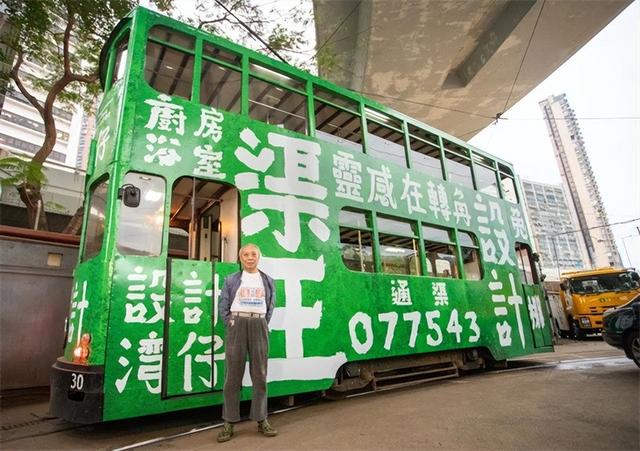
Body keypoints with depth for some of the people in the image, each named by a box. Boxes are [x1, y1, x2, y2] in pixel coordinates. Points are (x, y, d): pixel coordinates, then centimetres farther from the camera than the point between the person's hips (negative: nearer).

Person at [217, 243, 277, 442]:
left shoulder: (267, 281, 11)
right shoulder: (231, 280, 5)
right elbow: (223, 306, 6)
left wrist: (264, 325, 6)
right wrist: (231, 325, -2)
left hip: (259, 326, 2)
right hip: (237, 325, -1)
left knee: (260, 374, 5)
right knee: (233, 374, 1)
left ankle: (261, 420, 15)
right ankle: (229, 423, 11)